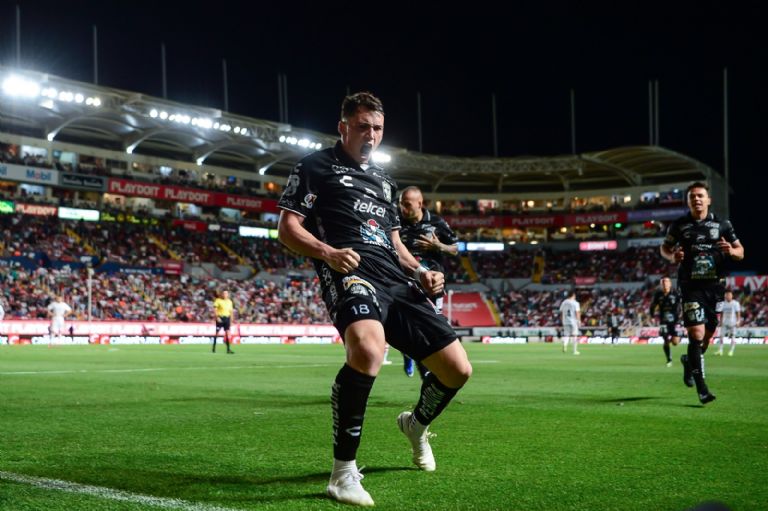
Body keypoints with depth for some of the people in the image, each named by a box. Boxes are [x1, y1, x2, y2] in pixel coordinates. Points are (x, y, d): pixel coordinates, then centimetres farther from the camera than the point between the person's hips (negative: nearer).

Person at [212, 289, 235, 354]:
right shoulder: (218, 300, -3)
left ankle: (228, 349, -4)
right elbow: (214, 310, -7)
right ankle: (214, 348, 12)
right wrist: (217, 317, -17)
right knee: (217, 333, 1)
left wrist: (231, 320, 14)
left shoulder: (229, 302, 12)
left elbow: (231, 311, 18)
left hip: (227, 318, 4)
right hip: (220, 318, -4)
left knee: (227, 333, -3)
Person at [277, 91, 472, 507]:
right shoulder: (317, 166, 10)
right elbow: (287, 229, 2)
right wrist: (328, 252, -18)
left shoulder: (384, 180, 30)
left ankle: (416, 425, 39)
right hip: (351, 272, -7)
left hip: (396, 281, 7)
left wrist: (421, 272, 13)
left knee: (457, 369, 3)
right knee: (368, 351, -39)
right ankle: (343, 472, -24)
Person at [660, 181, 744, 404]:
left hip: (715, 286, 2)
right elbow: (664, 247, 18)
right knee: (697, 333, -14)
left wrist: (731, 251, -11)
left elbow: (740, 252, 12)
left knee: (708, 335, 9)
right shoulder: (679, 225, 4)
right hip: (691, 287, -2)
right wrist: (672, 256, -5)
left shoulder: (722, 225, 7)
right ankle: (701, 388, -9)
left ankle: (689, 361, 42)